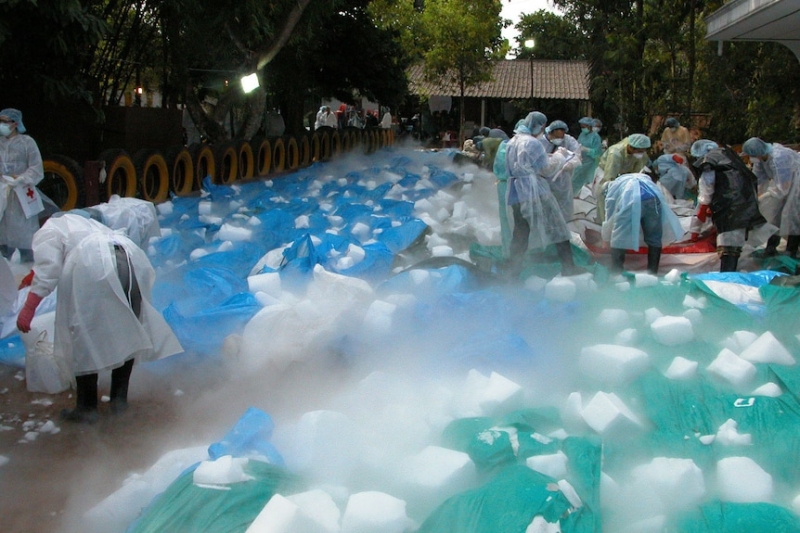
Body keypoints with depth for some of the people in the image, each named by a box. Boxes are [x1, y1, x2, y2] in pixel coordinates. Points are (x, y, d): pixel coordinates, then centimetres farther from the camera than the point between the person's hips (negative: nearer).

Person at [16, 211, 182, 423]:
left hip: (92, 266, -6)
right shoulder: (90, 224, 41)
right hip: (132, 259, 6)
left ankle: (86, 407, 13)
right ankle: (120, 399, 27)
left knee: (85, 337, 7)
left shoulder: (48, 231, 21)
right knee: (126, 332, 19)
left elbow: (47, 271, 3)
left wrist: (28, 309, 2)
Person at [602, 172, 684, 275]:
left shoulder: (614, 185, 33)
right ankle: (652, 275, 24)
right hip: (653, 198, 4)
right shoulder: (644, 178, 45)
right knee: (654, 238, 18)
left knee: (618, 239, 6)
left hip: (630, 201, -3)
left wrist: (606, 239, 42)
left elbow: (609, 214, 31)